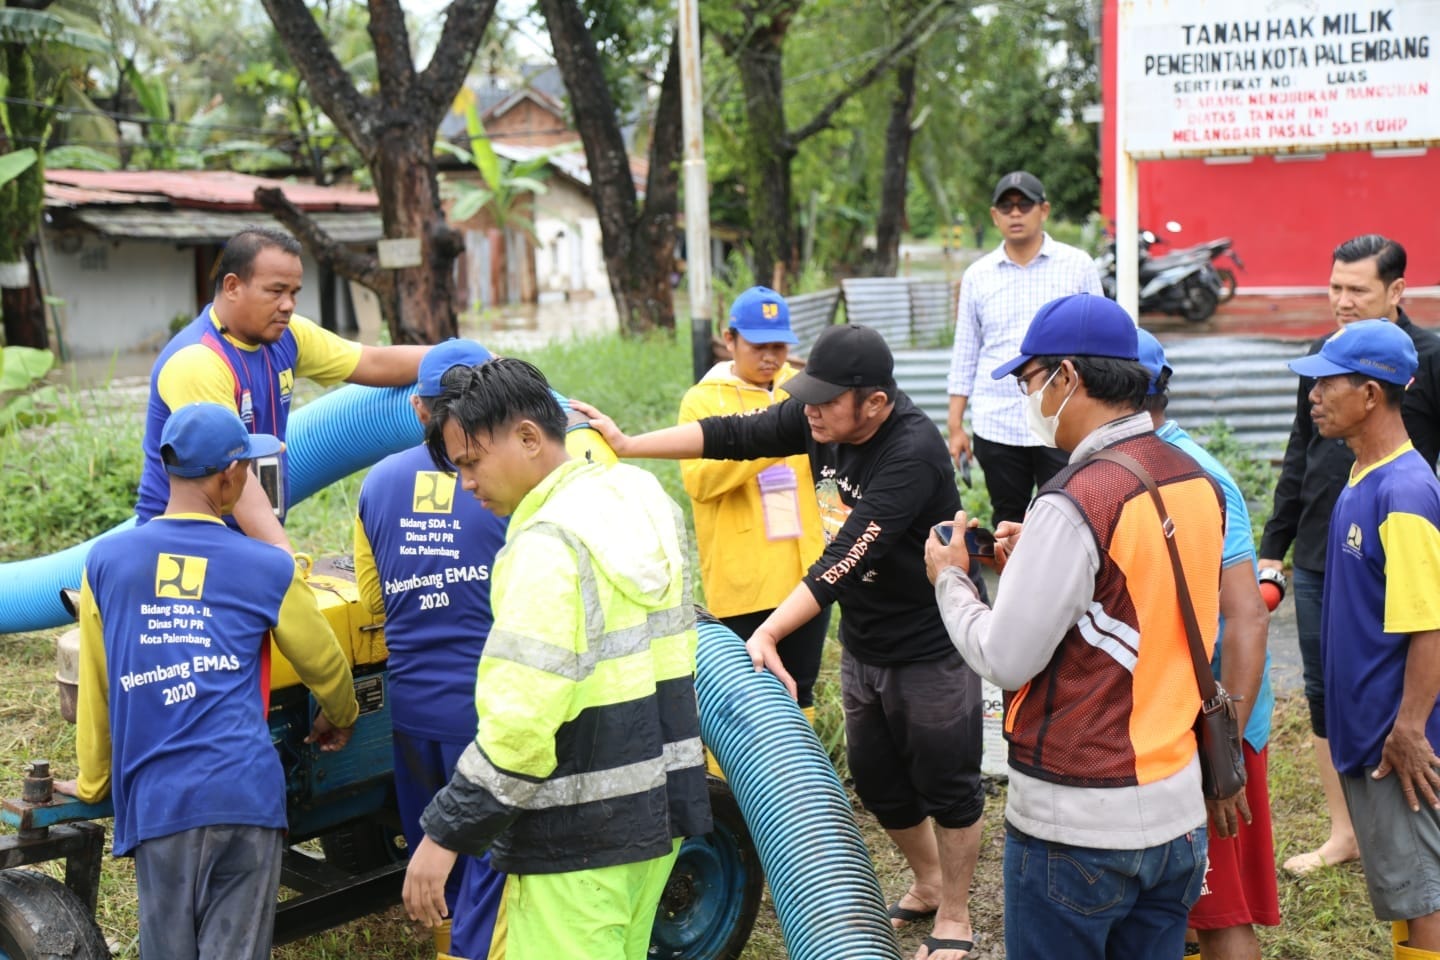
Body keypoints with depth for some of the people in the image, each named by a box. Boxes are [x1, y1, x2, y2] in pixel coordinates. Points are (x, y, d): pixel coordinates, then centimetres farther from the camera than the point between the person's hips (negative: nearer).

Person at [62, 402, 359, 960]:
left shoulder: (105, 562, 6)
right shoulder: (268, 569, 3)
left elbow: (95, 689, 13)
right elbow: (326, 667, 16)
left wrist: (94, 783, 27)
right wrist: (340, 718, 37)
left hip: (155, 801, 2)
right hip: (246, 793, -1)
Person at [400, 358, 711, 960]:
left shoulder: (549, 543, -21)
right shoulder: (642, 499, 7)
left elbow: (519, 723, -25)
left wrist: (444, 834, -17)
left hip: (580, 836, -9)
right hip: (659, 805, 9)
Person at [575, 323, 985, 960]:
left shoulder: (912, 453, -31)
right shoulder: (816, 418, -9)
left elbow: (847, 559, -36)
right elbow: (734, 436, -3)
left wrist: (769, 633, -39)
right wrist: (628, 445, -7)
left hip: (932, 646, -8)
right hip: (862, 644, 8)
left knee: (946, 786, 8)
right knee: (876, 780, 19)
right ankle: (927, 883, 43)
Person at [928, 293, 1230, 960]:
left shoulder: (1076, 503, -21)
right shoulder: (1197, 484, 3)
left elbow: (1005, 661, -18)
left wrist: (950, 579, -2)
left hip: (1077, 825, -7)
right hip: (1177, 810, 7)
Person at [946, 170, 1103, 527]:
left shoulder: (1078, 266, 2)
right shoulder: (977, 276, 7)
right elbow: (965, 356, 9)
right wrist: (956, 426, 5)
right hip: (996, 425, 2)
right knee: (1007, 525, 10)